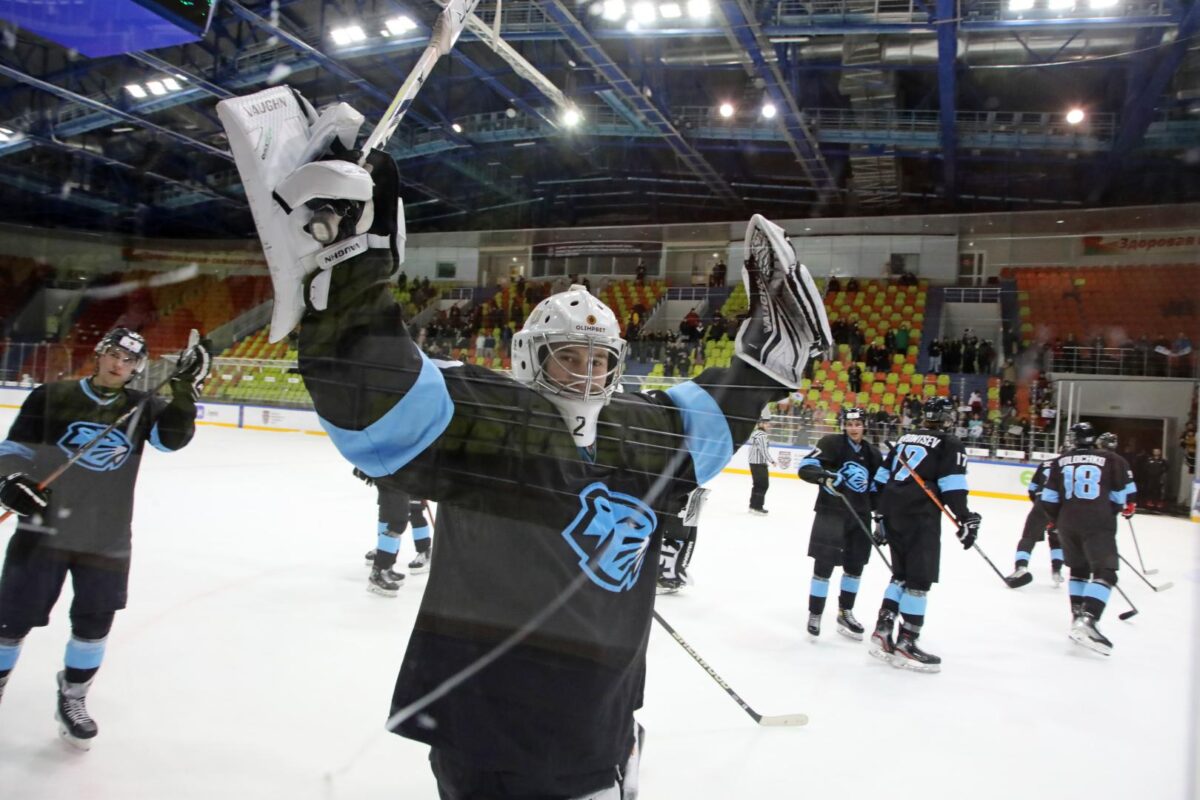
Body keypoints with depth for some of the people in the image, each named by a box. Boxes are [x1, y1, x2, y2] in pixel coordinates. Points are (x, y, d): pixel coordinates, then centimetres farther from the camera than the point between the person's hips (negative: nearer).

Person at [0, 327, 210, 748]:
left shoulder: (141, 408, 1)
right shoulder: (51, 397, -3)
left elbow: (173, 436, -16)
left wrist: (185, 388, -27)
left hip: (106, 541, 2)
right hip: (42, 531, -1)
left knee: (94, 624, 8)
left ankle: (72, 699, 29)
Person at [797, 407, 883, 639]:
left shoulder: (873, 454, 10)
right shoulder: (832, 443, -8)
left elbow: (877, 489, 16)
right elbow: (805, 467, -17)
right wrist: (825, 476, -35)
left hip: (860, 515, 6)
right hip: (831, 512, -6)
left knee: (855, 566, 13)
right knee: (824, 564, -4)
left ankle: (845, 613, 29)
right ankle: (814, 614, 10)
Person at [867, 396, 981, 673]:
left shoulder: (905, 439, 18)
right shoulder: (949, 444, 1)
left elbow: (882, 478, 19)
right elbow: (952, 487, -11)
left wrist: (881, 515, 24)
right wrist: (966, 518, -7)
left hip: (892, 511, 7)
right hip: (921, 517, -7)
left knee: (901, 574, 17)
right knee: (920, 579, -2)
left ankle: (883, 632, 12)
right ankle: (905, 644, -3)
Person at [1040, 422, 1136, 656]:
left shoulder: (1060, 462, 9)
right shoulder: (1111, 459, 2)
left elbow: (1049, 499, 9)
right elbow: (1123, 494, 2)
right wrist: (1125, 508, 22)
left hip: (1068, 525, 4)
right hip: (1098, 525, -4)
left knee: (1079, 569, 23)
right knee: (1105, 573, -8)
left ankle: (1078, 616, 23)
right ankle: (1087, 621, -27)